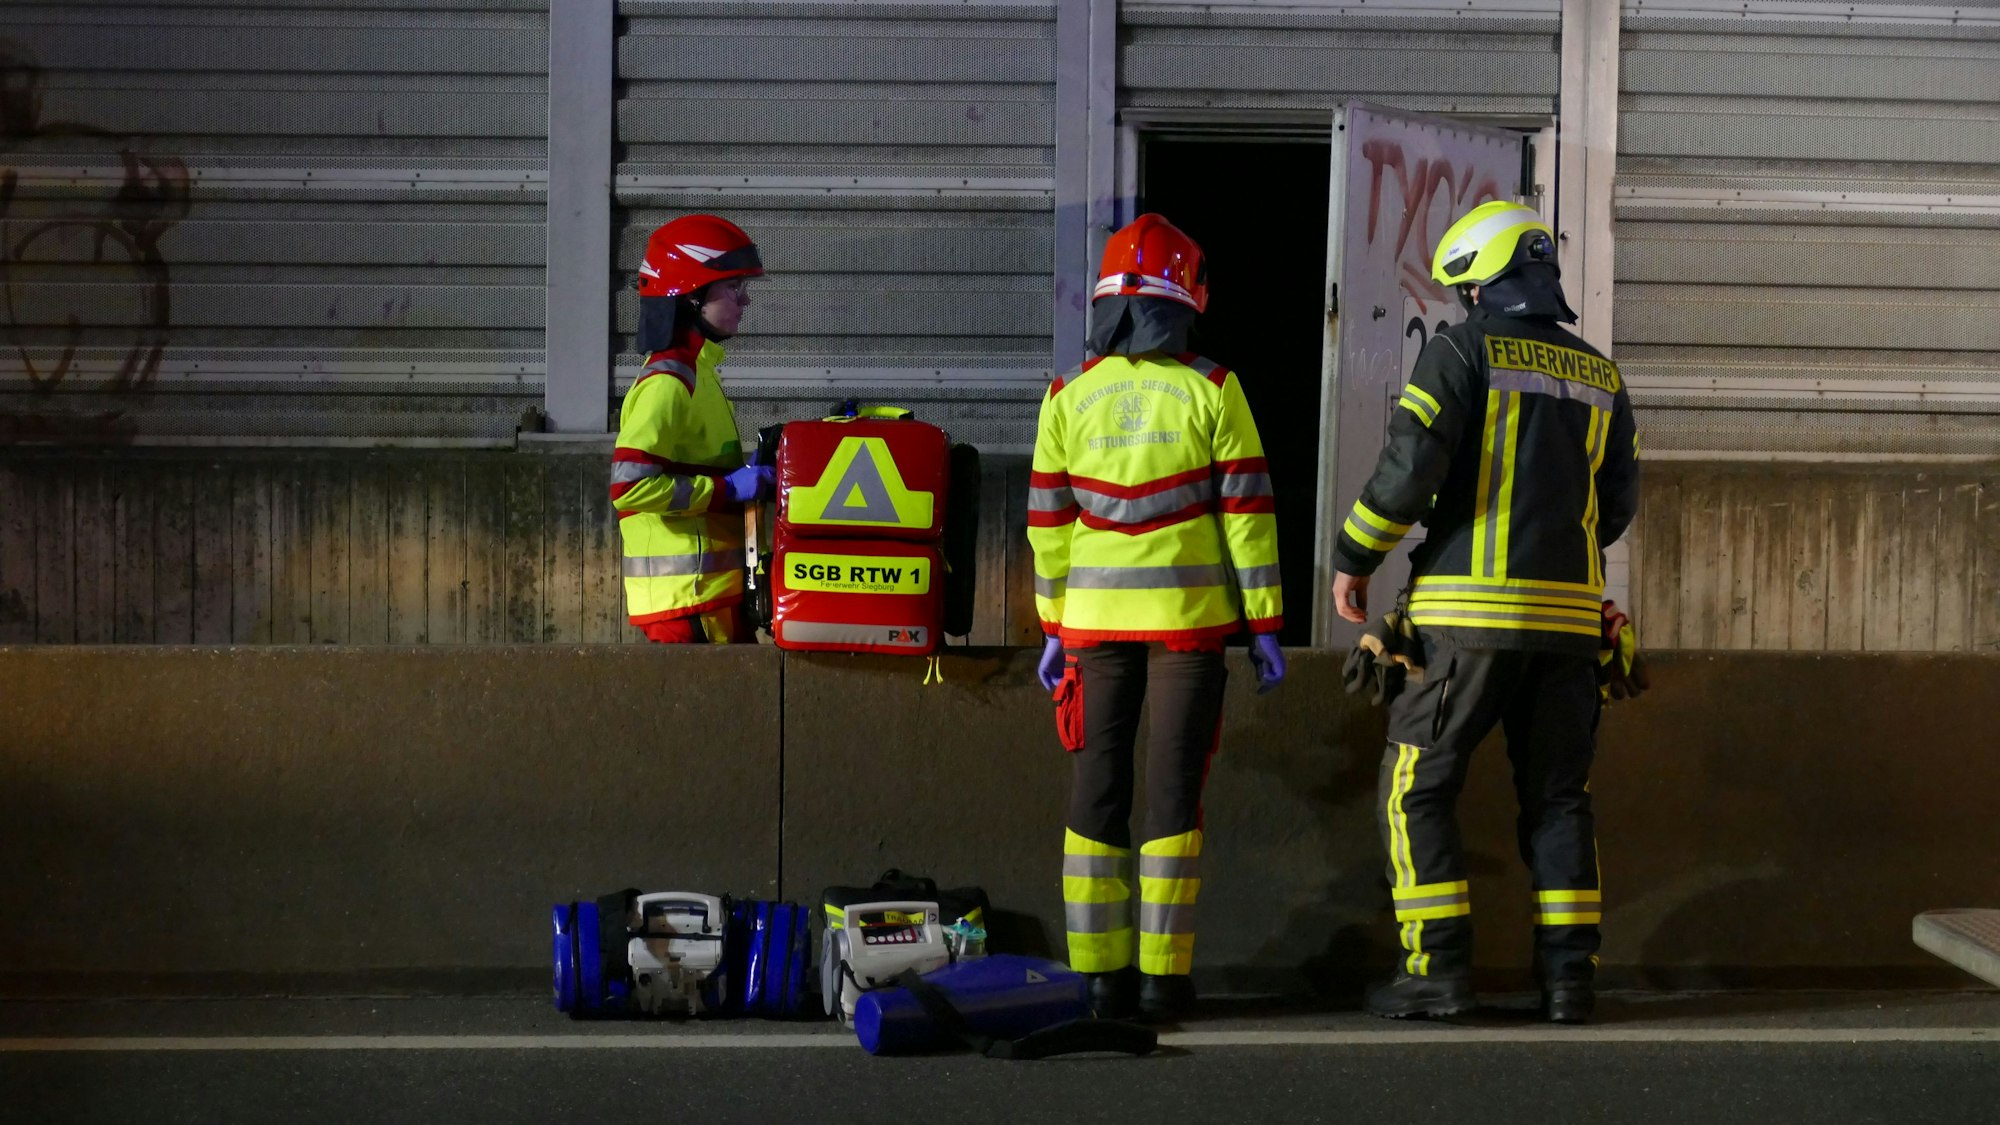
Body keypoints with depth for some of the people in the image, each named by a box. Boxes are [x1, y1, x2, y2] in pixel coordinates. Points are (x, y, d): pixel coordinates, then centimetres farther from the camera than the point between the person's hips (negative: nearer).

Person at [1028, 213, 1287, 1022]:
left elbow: (1048, 521, 5)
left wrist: (1053, 627, 12)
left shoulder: (1069, 397, 3)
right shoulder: (1212, 392, -4)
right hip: (1189, 619, -2)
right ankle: (1162, 977, -1)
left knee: (1096, 793, 7)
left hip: (1096, 619, 2)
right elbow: (1245, 512, -4)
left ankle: (1099, 976, 5)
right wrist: (1263, 625, 1)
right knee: (1172, 793, 1)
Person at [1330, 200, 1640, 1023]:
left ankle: (1438, 967, -3)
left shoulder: (1460, 353, -4)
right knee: (1557, 795, 11)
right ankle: (1568, 972, 5)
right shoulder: (1600, 377, 14)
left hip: (1472, 613, -5)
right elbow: (1618, 503, 18)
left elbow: (1409, 467, -14)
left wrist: (1352, 560, -2)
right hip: (1567, 615, 5)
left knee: (1417, 785, 3)